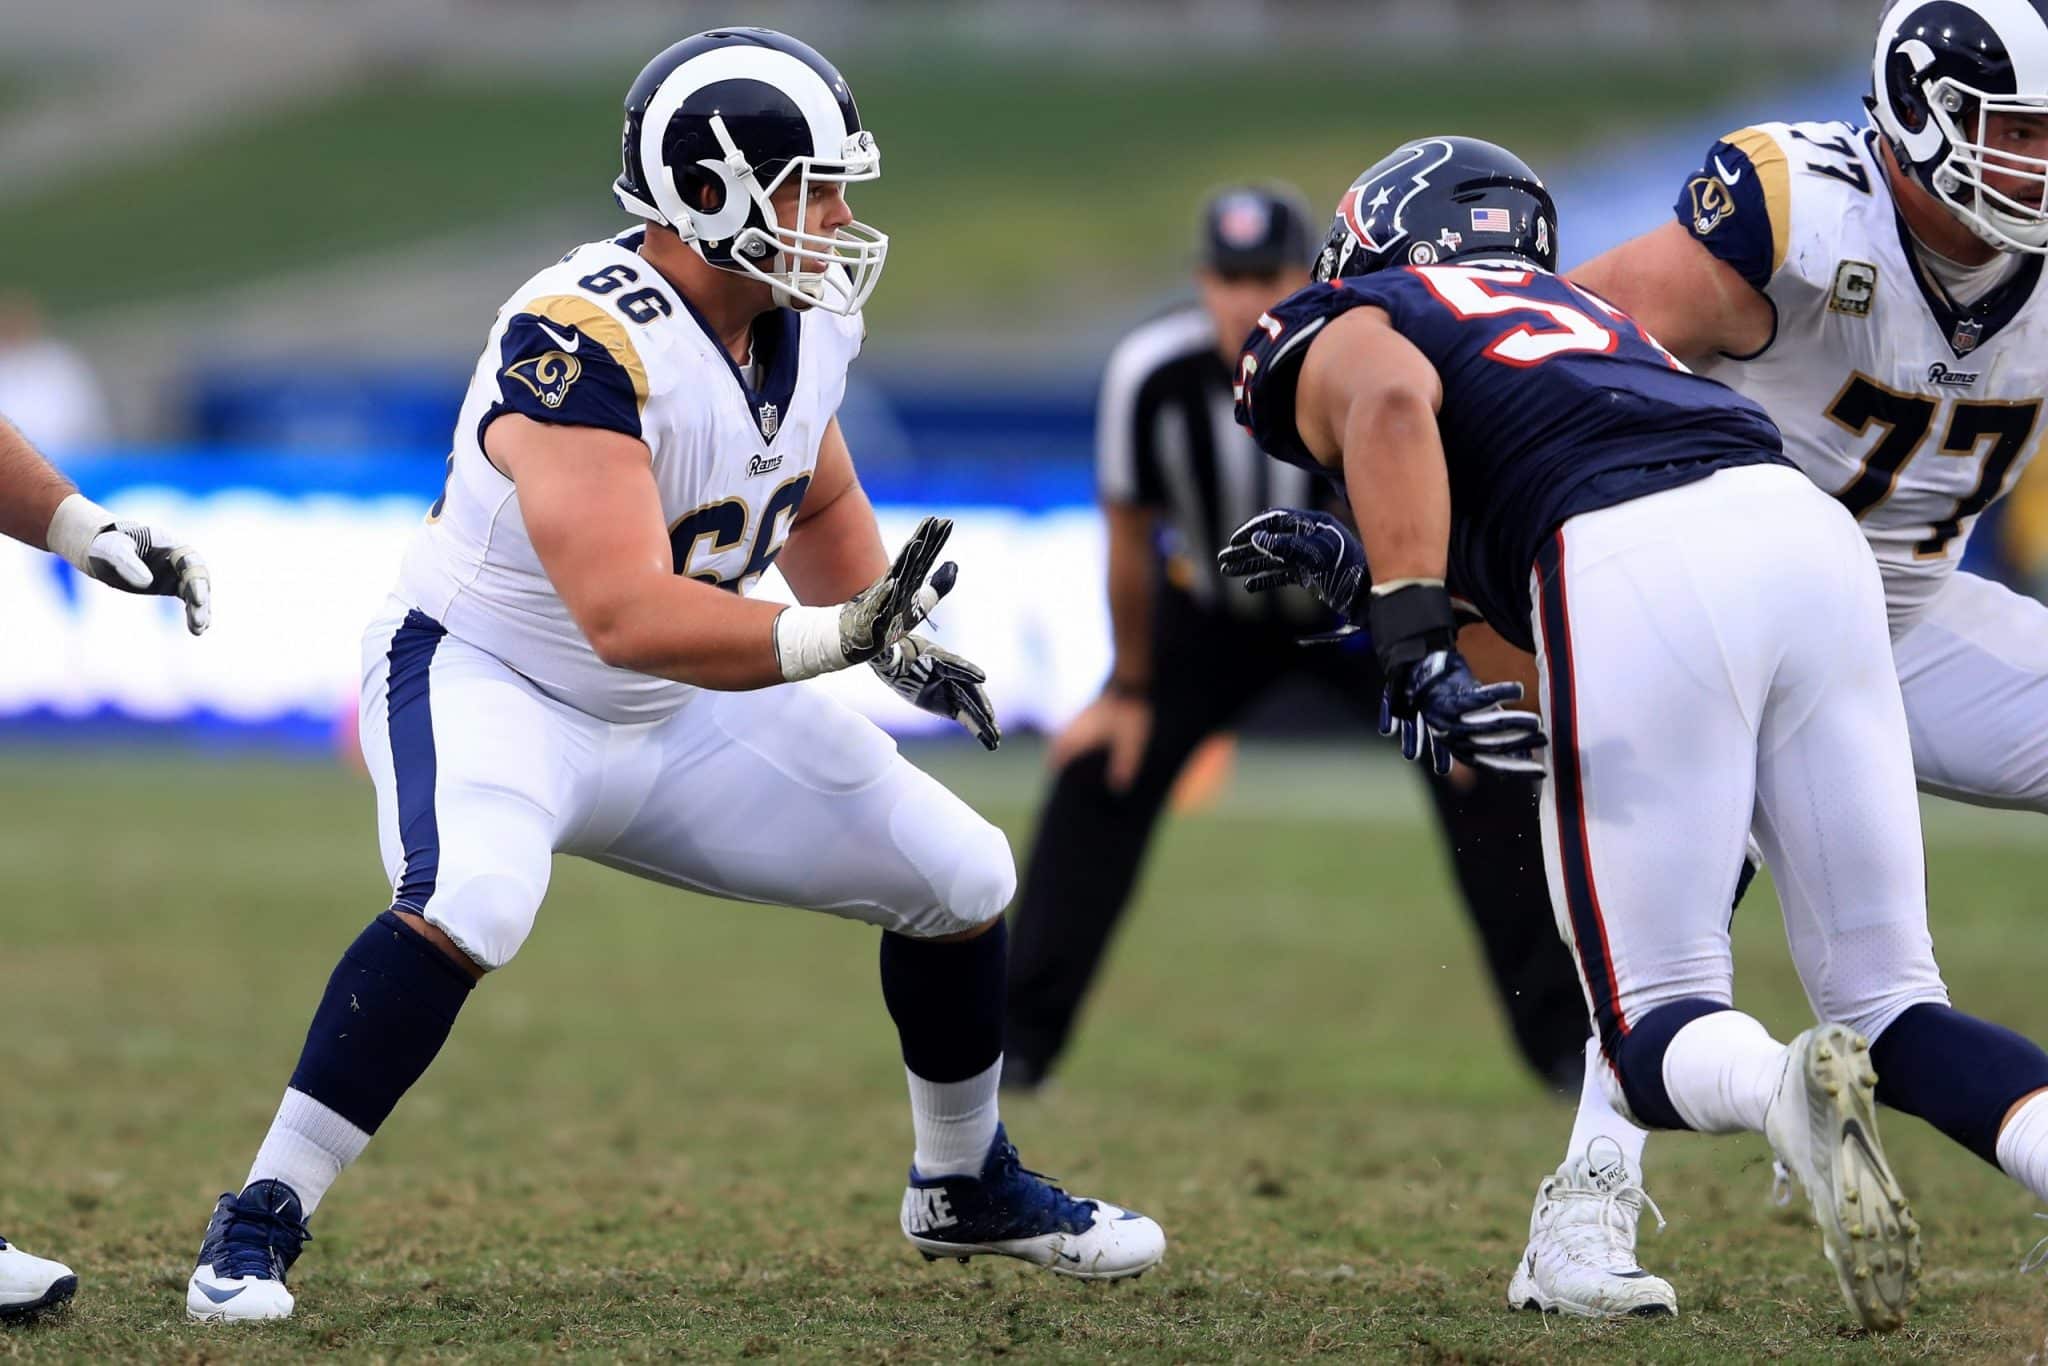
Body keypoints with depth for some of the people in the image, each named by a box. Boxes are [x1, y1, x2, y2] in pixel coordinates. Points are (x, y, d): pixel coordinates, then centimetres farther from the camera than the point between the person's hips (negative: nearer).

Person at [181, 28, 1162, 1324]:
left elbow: (822, 505, 17)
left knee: (961, 879, 7)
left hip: (673, 718, 8)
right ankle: (260, 1223, -24)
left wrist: (897, 640, 0)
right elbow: (626, 616, -40)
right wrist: (837, 638, -48)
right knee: (471, 903, -37)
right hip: (492, 682, -8)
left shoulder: (807, 323, -5)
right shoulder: (582, 344, -31)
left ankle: (967, 1187, 33)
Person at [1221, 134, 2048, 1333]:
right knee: (1887, 1006, 9)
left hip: (1639, 580, -5)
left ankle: (1782, 1089, -29)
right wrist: (1364, 581, 53)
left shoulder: (1342, 334, 20)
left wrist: (1417, 650, -12)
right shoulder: (1576, 307, 38)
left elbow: (1395, 400, -5)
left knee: (1661, 1027, 5)